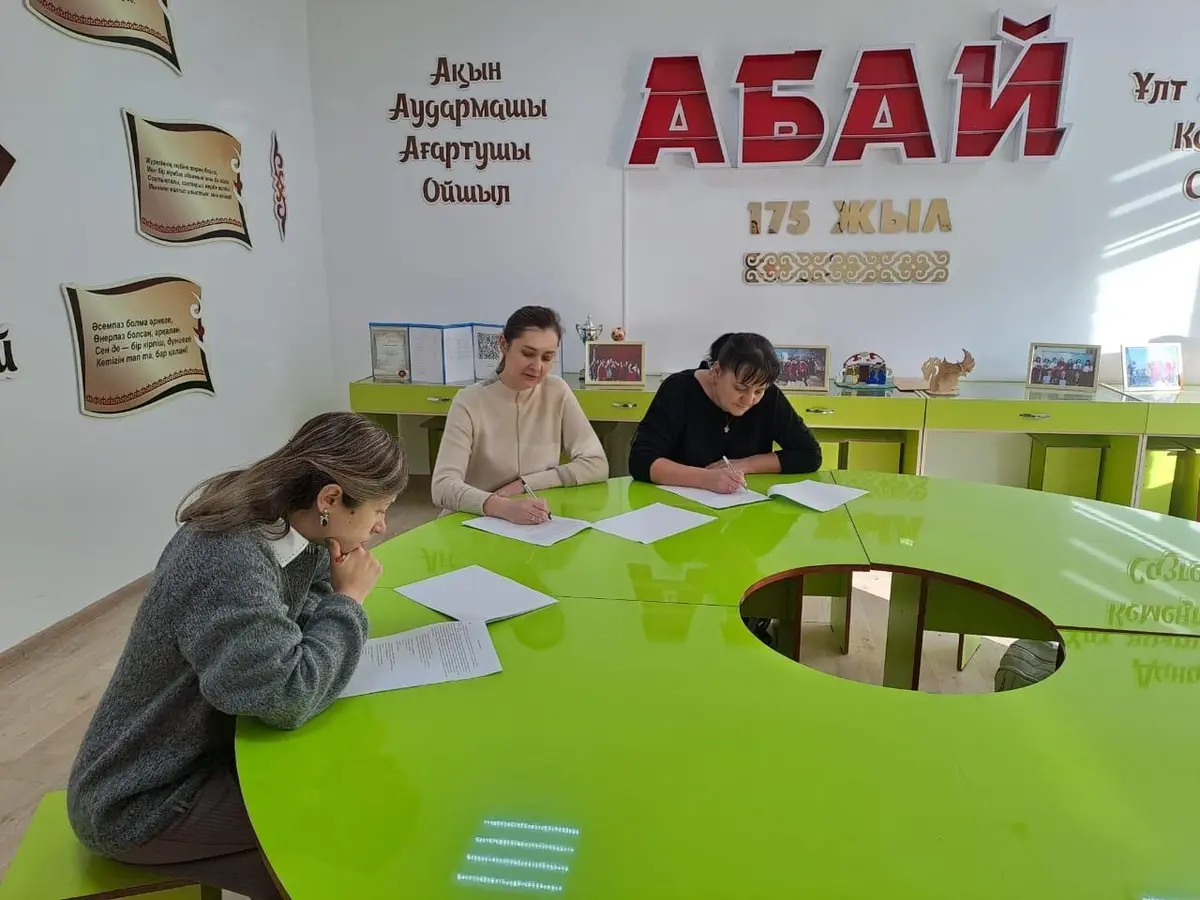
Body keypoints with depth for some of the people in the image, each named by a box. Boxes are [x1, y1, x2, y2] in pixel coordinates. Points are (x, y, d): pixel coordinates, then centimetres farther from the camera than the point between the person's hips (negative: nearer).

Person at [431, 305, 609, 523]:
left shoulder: (557, 393, -1)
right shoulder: (470, 402, -10)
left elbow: (596, 465, -3)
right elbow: (443, 487, -20)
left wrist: (524, 484, -12)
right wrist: (504, 507, -36)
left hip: (537, 528, 2)